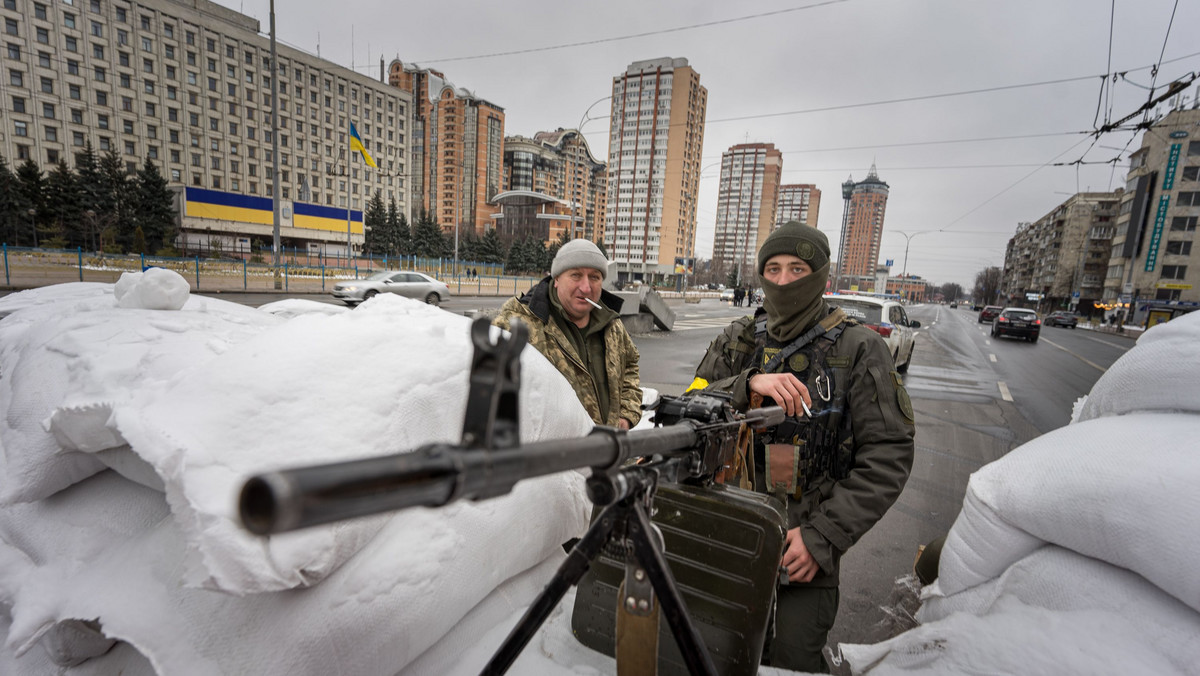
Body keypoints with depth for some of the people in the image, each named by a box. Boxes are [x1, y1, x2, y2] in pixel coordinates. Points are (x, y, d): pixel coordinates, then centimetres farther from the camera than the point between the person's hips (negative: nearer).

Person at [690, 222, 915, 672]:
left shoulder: (858, 350, -8)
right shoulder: (736, 342, 2)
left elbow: (887, 456, -11)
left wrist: (823, 536, -16)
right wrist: (748, 384, -27)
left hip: (802, 551, -3)